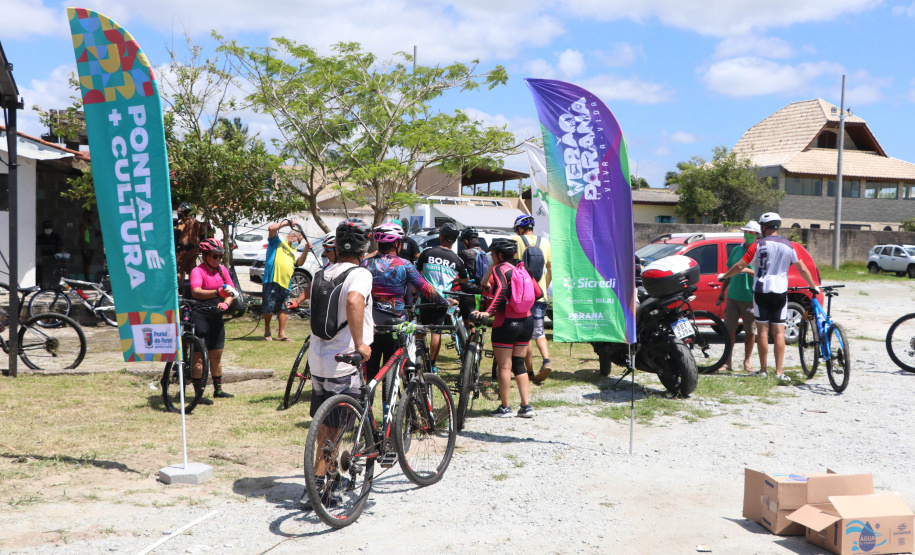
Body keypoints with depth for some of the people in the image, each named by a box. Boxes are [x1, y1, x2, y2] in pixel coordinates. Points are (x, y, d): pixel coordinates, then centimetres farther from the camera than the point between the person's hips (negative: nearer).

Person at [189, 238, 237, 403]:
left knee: (216, 355, 15)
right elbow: (196, 292, -27)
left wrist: (225, 303, -17)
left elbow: (231, 290, 4)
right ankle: (198, 393, -1)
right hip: (200, 316, -7)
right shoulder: (197, 271, -10)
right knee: (199, 357, -4)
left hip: (217, 317, 7)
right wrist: (217, 292, -41)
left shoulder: (222, 270, 10)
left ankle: (218, 389, 25)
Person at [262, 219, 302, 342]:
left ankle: (281, 334, 5)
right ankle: (267, 331, 15)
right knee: (269, 308, -2)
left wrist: (306, 251, 12)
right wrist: (288, 223, -8)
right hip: (272, 280, -7)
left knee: (284, 309, 3)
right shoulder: (278, 240, 6)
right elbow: (271, 228, -11)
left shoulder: (292, 251, 28)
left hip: (285, 283, 7)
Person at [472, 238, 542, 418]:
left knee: (504, 366, 3)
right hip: (526, 321, 7)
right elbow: (538, 293, 8)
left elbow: (501, 288, -28)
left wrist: (488, 311, -31)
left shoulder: (500, 268, -9)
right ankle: (526, 406, 12)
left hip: (506, 323, -7)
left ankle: (504, 408, 10)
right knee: (519, 364, 15)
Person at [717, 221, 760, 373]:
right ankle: (728, 362, 8)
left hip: (750, 298, -4)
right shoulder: (736, 250, 12)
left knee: (750, 331, 4)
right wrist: (722, 291, 19)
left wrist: (748, 270, -26)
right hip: (733, 296, 4)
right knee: (730, 329, 2)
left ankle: (747, 362, 15)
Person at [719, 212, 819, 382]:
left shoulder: (759, 245, -4)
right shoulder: (788, 246, 4)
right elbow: (803, 269, 7)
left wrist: (724, 276, 10)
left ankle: (763, 369, 7)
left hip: (761, 291, -2)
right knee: (779, 332, 3)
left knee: (762, 330, 4)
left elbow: (740, 266, -6)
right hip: (780, 292, 2)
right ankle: (779, 371, -2)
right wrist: (814, 286, 21)